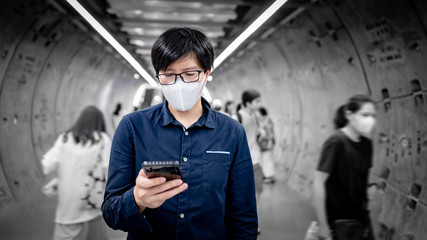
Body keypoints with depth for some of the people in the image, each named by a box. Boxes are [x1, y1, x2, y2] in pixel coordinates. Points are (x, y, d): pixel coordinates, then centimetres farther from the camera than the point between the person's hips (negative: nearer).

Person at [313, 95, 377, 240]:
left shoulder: (366, 143, 0)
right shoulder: (336, 142, -18)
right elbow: (319, 182, -17)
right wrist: (322, 224, -17)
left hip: (362, 219, 6)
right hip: (338, 222, -6)